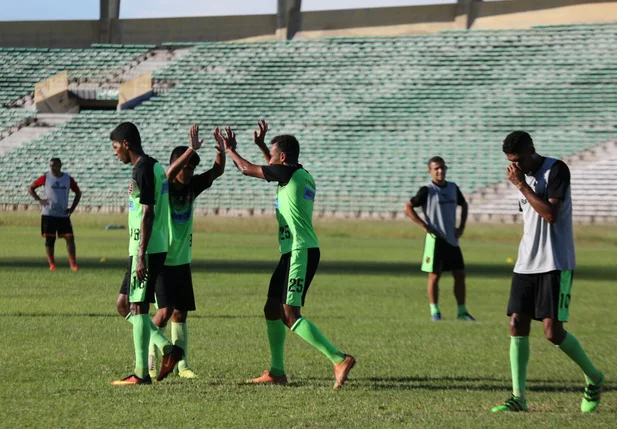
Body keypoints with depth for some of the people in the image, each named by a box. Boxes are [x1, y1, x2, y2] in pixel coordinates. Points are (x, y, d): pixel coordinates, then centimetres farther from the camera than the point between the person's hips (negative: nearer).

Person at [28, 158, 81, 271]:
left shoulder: (68, 179, 3)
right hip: (48, 214, -1)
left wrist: (72, 208, 1)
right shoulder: (46, 178, -1)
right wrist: (39, 200, -8)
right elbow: (31, 188, 7)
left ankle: (73, 264, -1)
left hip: (64, 215, 1)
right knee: (49, 240, 0)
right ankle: (52, 264, 11)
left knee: (70, 238, -7)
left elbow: (78, 193, 13)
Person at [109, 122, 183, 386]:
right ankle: (167, 349, 9)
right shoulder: (154, 166, 16)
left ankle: (141, 373, -3)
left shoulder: (143, 170, -14)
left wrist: (142, 255, -21)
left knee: (138, 307, -6)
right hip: (156, 248, 10)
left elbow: (148, 214, -20)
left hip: (146, 250, -10)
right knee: (124, 304, 13)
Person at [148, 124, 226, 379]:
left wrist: (221, 151, -21)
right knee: (165, 311, -14)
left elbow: (217, 172, -1)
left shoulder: (191, 186, 5)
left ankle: (181, 365, 12)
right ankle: (148, 362, -2)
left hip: (182, 261, 6)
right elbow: (170, 173, -34)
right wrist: (192, 150, -43)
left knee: (180, 312, 7)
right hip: (161, 260, -6)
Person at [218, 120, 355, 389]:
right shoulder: (301, 176, 15)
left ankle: (339, 360, -22)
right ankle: (277, 372, 21)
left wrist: (230, 149, 14)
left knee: (291, 316, -14)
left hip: (300, 253, -10)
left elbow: (247, 169, -2)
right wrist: (261, 145, 38)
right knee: (272, 309, 15)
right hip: (294, 252, 10)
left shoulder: (289, 172, -11)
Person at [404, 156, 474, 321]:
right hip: (436, 240, -5)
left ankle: (462, 311, 11)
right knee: (434, 275, -1)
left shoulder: (453, 188, 8)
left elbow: (463, 205, 25)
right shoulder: (427, 190, -8)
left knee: (460, 274, 4)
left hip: (452, 239, 5)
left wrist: (462, 226, 12)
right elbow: (408, 207, -11)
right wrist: (425, 226, -14)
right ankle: (435, 311, 7)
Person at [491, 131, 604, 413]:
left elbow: (551, 214, -20)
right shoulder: (523, 178, 14)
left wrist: (521, 185, -17)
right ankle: (518, 397, -3)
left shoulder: (556, 170, -9)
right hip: (526, 265, 7)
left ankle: (594, 378, 12)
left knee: (553, 331, -11)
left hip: (555, 265, -7)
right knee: (517, 326, -4)